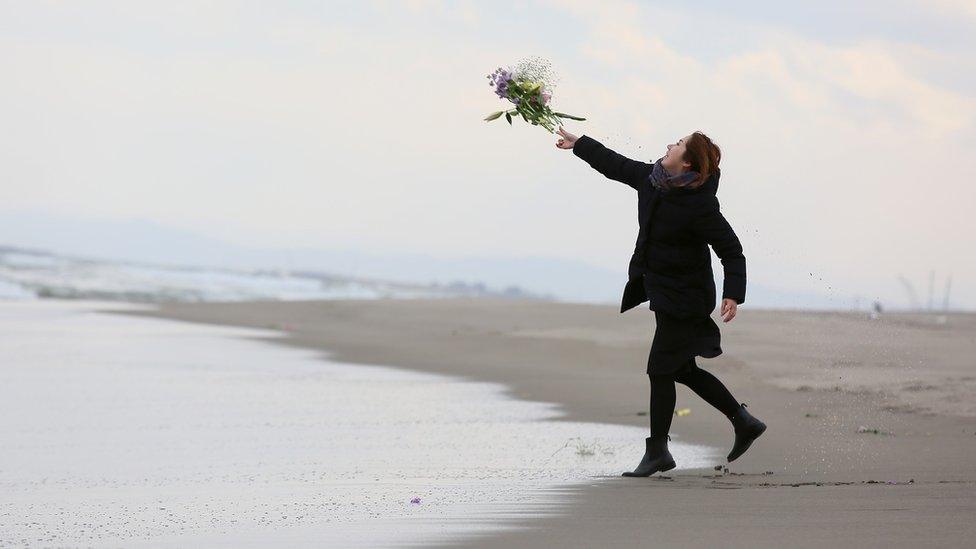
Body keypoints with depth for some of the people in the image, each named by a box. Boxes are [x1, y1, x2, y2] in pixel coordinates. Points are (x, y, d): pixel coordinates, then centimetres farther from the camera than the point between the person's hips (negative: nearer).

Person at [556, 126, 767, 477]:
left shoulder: (700, 205, -23)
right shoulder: (652, 180, 0)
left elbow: (731, 251, -20)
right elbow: (616, 165, 18)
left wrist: (733, 294, -30)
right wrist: (579, 144, 26)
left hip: (684, 299, -9)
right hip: (665, 291, 9)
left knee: (660, 369, -3)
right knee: (682, 369, 14)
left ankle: (657, 452, 7)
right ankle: (744, 423, 24)